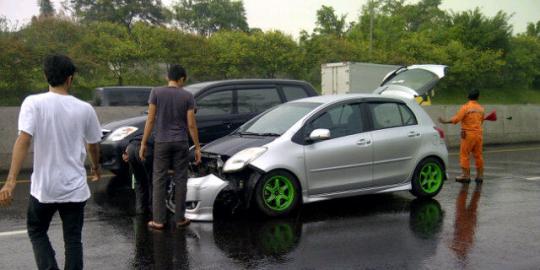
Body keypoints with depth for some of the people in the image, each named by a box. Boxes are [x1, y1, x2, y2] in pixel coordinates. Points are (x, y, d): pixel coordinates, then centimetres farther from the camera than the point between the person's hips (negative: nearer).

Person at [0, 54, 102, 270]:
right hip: (75, 188, 1)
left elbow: (23, 140, -20)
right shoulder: (84, 109, -2)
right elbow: (93, 145, 10)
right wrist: (96, 168, 30)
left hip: (44, 187, -1)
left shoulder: (33, 103, -9)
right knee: (73, 239, 12)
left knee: (37, 232, 21)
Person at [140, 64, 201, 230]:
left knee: (159, 181, 4)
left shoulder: (156, 92, -4)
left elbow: (150, 120, -6)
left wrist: (143, 143, 0)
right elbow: (191, 125, -5)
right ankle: (180, 218, 11)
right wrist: (197, 147, 1)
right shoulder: (187, 96, -3)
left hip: (162, 142, 0)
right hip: (181, 143, 1)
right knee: (180, 181, 7)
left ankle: (158, 220, 4)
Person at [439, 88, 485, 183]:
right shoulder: (481, 108, 8)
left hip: (468, 134, -6)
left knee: (464, 155, 0)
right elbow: (481, 121, 17)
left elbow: (456, 119, -14)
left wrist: (444, 122, -5)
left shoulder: (466, 107, -10)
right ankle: (480, 175, 14)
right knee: (478, 155, 10)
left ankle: (466, 175, -1)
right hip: (478, 134, 6)